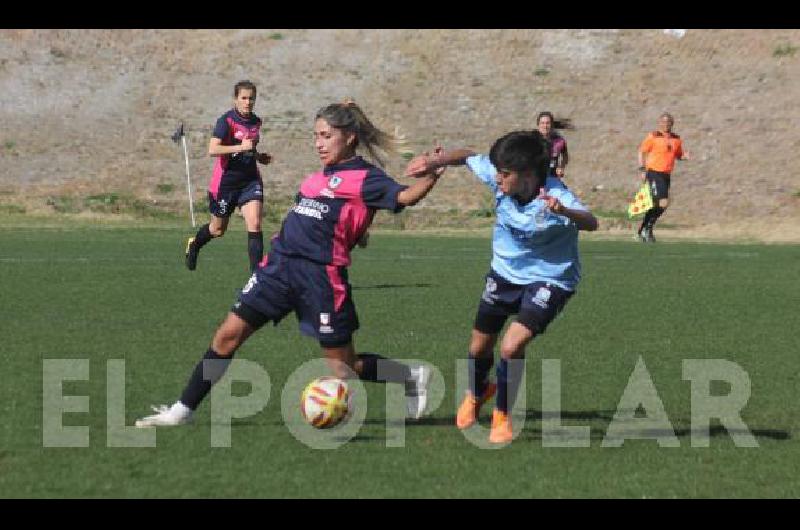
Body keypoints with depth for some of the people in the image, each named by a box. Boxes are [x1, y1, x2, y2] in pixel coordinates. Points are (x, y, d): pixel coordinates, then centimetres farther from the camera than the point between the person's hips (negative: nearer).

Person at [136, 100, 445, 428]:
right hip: (280, 264, 7)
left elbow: (404, 196, -23)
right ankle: (182, 410, 9)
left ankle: (413, 377, 26)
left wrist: (430, 177, -38)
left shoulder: (364, 178, -6)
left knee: (344, 366, 2)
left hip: (321, 275, -7)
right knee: (228, 334, 1)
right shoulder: (320, 176, 19)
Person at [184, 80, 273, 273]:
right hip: (226, 182, -4)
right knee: (218, 229, 13)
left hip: (250, 180, 4)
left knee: (254, 224, -14)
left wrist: (259, 156, 6)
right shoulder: (226, 120, -15)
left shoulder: (256, 122, 7)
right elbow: (212, 150, -27)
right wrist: (240, 148, -34)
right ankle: (194, 244, 45)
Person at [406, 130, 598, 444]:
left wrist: (563, 212, -71)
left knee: (512, 347, -21)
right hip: (505, 273, 5)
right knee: (479, 348, 15)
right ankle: (476, 394, 50)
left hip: (549, 278, -5)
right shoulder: (498, 176, -19)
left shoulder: (554, 197, -33)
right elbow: (468, 157, 0)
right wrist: (435, 162, -18)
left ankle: (502, 416, 5)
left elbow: (590, 223, -50)